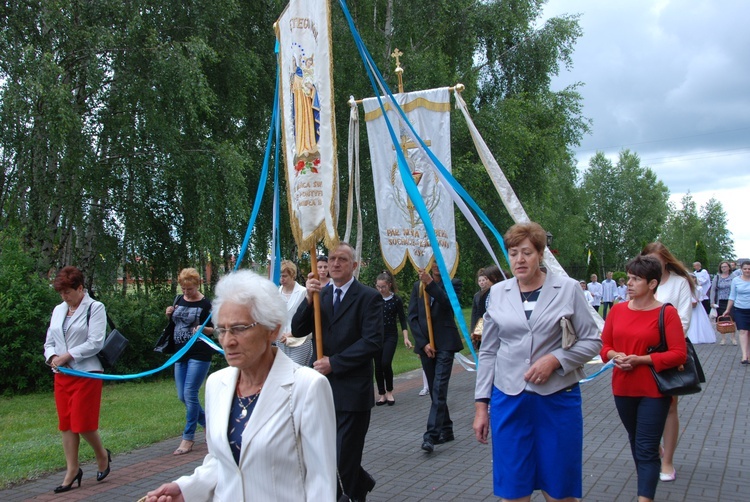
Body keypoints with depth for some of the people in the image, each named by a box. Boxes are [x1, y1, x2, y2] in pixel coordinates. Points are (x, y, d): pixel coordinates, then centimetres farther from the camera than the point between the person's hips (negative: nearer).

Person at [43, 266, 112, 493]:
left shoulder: (95, 308, -5)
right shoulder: (58, 310, 14)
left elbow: (95, 343, -13)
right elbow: (49, 342, 15)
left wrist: (68, 355, -16)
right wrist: (52, 357, -6)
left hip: (86, 374, -6)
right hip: (62, 375, 6)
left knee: (83, 423, -5)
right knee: (66, 423, 6)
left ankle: (102, 455, 21)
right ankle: (72, 470, 15)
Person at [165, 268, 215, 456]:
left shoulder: (205, 304, -8)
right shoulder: (179, 300, 9)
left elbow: (214, 329, -4)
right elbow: (173, 323, 20)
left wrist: (203, 329, -25)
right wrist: (169, 315, -1)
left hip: (199, 355, -7)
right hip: (181, 354, 7)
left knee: (190, 394, -9)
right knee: (182, 396, 9)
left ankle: (188, 438, 0)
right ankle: (207, 423, 28)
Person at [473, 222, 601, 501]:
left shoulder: (568, 289, -1)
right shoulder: (498, 293, 7)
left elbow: (592, 341, 1)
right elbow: (488, 352, 10)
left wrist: (554, 359, -15)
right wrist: (482, 405, 7)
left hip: (558, 398, -2)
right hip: (509, 401, 2)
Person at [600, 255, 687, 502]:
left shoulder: (666, 313, -11)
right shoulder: (618, 310, 4)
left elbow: (679, 354, -14)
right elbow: (604, 345, 10)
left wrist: (640, 359, -21)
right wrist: (614, 355, -13)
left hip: (654, 391, -5)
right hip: (622, 388, 5)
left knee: (646, 450, -7)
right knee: (636, 443, 19)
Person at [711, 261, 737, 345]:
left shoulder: (733, 277, 2)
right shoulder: (717, 277, 5)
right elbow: (713, 290, 5)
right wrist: (712, 302, -1)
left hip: (731, 301, -1)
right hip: (720, 302, 1)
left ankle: (733, 338, 11)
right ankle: (723, 338, 13)